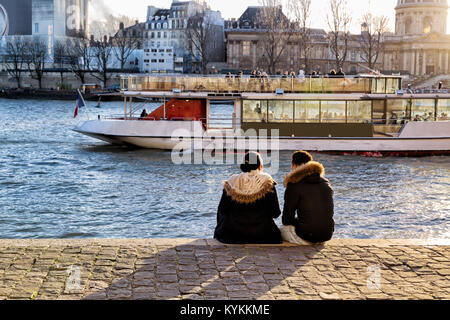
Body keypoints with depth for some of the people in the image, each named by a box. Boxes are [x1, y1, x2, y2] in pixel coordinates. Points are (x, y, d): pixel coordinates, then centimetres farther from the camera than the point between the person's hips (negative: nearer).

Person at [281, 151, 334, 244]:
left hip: (306, 236, -6)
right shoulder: (326, 183, 9)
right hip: (327, 236, 6)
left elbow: (286, 220, -7)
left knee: (282, 230, 23)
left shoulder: (294, 185, -9)